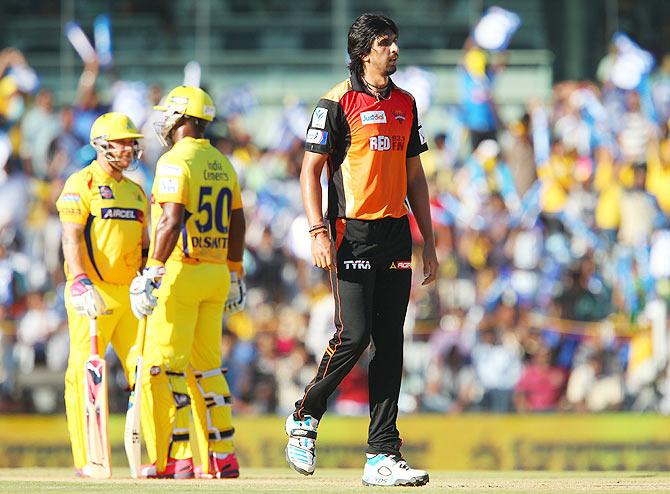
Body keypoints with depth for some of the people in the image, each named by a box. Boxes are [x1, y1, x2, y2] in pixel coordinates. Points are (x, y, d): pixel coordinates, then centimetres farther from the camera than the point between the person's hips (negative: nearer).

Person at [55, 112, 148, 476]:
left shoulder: (136, 192, 20)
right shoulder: (80, 185, -2)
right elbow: (71, 239, -11)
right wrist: (81, 283, -23)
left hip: (130, 294, 6)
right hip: (93, 293, -6)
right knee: (85, 374, -6)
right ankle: (86, 460, -4)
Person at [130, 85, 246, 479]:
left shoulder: (176, 162, -11)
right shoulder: (222, 164, 14)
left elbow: (172, 221, -21)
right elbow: (237, 224, 18)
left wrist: (152, 271, -20)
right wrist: (235, 274, 26)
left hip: (181, 271, -8)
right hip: (215, 275, 8)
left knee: (165, 365, -4)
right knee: (207, 365, 14)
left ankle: (175, 458, -9)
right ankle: (222, 457, 12)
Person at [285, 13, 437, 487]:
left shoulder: (404, 104, 14)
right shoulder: (338, 103, -4)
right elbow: (311, 169, -5)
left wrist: (429, 242, 14)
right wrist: (319, 232, -16)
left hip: (396, 234, 6)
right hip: (353, 234, -6)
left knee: (390, 341, 2)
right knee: (354, 334, -13)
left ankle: (383, 456, 2)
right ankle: (304, 418, 12)